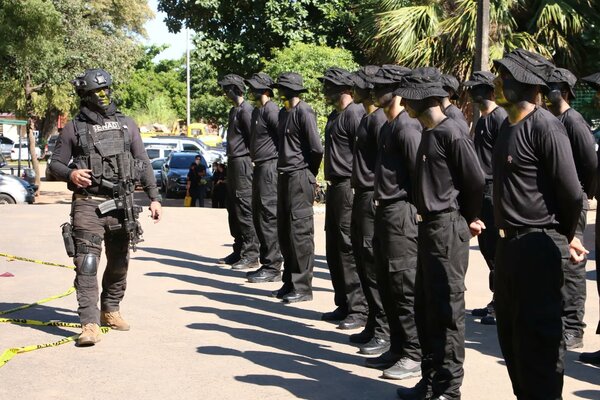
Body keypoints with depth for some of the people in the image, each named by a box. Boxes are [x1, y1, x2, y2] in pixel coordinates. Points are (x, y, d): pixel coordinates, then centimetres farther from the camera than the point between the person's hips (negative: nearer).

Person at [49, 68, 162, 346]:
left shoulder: (126, 125, 9)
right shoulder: (73, 129, 2)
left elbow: (143, 164, 10)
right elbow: (55, 164, 6)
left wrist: (154, 197, 4)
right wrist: (70, 173, -16)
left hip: (122, 205, 3)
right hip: (88, 205, -3)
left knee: (119, 264, 13)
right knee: (87, 264, -13)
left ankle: (111, 310, 31)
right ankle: (90, 324, -13)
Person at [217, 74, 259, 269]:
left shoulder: (246, 110, -12)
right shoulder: (234, 110, 19)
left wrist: (250, 161, -17)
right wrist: (230, 162, 20)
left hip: (243, 163, -10)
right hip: (233, 163, 10)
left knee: (244, 209, -10)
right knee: (233, 209, 13)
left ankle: (251, 255, -7)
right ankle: (239, 251, 21)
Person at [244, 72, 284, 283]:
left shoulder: (271, 110, -13)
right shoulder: (257, 111, 17)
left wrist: (278, 163, -15)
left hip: (270, 167, -10)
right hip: (260, 168, 10)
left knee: (269, 217, -8)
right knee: (259, 217, 13)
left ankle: (272, 267, -5)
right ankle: (267, 263, 21)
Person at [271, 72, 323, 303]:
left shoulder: (304, 112, -12)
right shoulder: (284, 113, 16)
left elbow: (317, 149, -16)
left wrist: (309, 174, -3)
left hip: (299, 178, -9)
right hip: (284, 177, 9)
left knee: (300, 232, -6)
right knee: (284, 231, 12)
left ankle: (302, 286, -1)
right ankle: (289, 282, 21)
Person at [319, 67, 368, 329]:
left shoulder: (355, 113, -13)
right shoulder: (334, 116, 17)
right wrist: (329, 182, 17)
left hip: (349, 187, -10)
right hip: (335, 187, 10)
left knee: (350, 249, -8)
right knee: (334, 249, 13)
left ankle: (359, 309, -3)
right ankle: (343, 304, 22)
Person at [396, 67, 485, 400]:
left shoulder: (451, 132, -15)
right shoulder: (428, 132, 13)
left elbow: (476, 181, -14)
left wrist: (468, 219, -1)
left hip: (448, 229, -9)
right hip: (429, 226, 10)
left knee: (447, 310, -3)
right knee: (425, 309, 14)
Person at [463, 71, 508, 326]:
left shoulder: (499, 117, -12)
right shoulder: (481, 119, 16)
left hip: (494, 190, -9)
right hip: (481, 190, 9)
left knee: (497, 249, -5)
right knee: (487, 247, 13)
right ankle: (497, 300, 22)